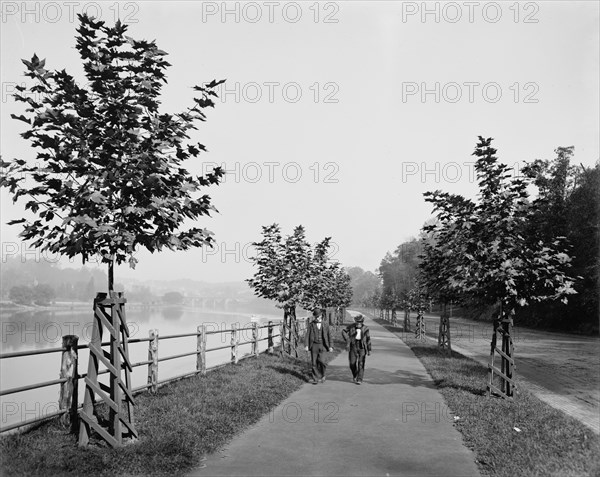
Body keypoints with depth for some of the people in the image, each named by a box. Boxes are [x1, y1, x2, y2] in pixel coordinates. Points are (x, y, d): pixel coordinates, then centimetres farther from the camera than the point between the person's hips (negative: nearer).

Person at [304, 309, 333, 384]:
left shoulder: (325, 325, 4)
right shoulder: (311, 324, 1)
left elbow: (329, 336, 8)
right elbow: (307, 335, -4)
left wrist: (330, 346, 3)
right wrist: (306, 345, -15)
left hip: (322, 345, 0)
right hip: (314, 345, 0)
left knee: (320, 361, -14)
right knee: (314, 363, -1)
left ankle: (322, 375, 12)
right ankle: (315, 379, 10)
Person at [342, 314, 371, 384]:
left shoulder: (365, 329, -1)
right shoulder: (351, 326, -3)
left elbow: (368, 339, 7)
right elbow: (343, 331, 3)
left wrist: (369, 350, 8)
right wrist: (347, 340, -9)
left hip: (362, 347, -1)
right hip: (353, 346, 1)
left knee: (361, 364, -7)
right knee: (352, 363, -1)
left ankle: (359, 380, -2)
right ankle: (355, 375, 27)